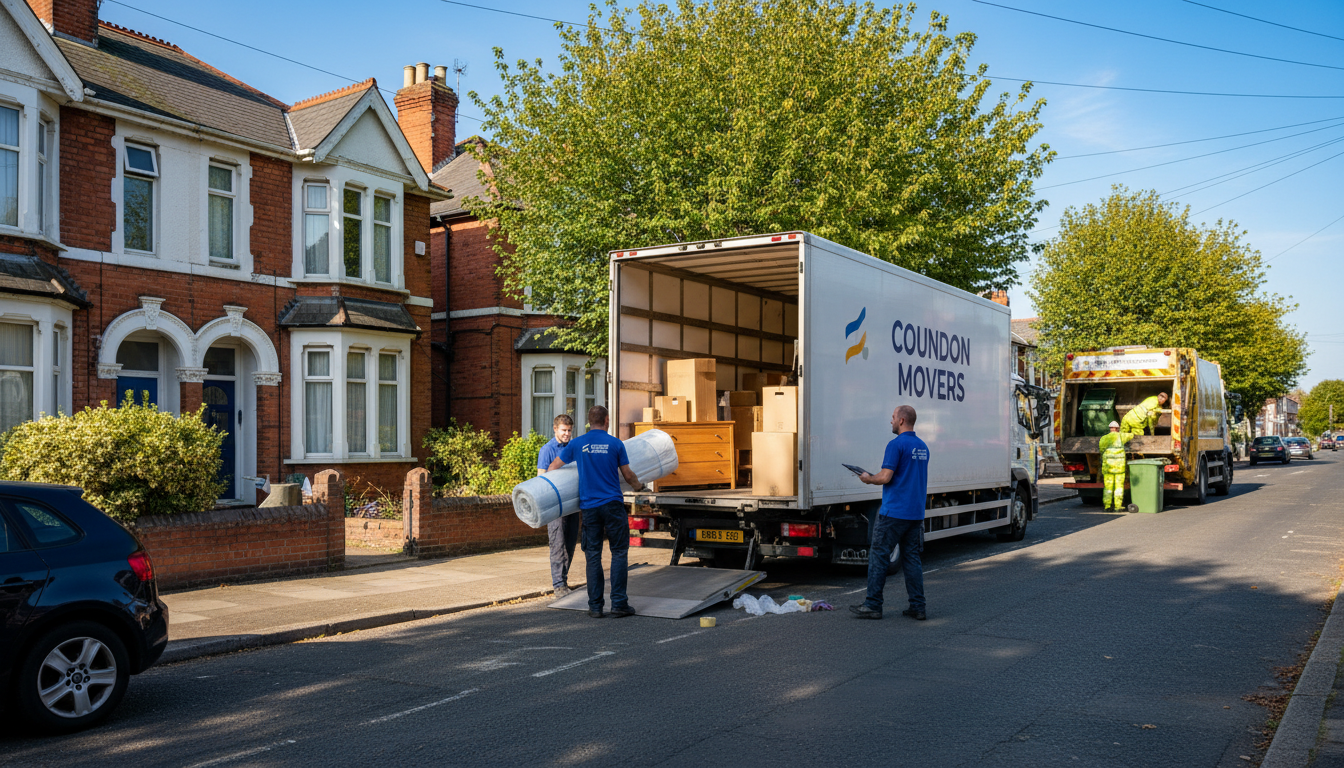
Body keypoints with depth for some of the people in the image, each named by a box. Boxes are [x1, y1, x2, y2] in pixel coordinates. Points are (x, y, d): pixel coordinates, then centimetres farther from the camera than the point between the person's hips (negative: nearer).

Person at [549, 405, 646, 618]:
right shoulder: (615, 444, -1)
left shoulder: (577, 444, 3)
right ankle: (618, 604, 1)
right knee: (619, 552, 5)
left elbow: (554, 466, 13)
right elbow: (628, 475, 7)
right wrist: (638, 486, 28)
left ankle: (595, 606, 8)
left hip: (589, 506, 2)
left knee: (593, 555, 7)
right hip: (612, 505, -2)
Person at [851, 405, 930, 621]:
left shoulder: (897, 444, -13)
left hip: (894, 512, -8)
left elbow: (885, 477, -19)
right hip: (916, 512, 8)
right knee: (912, 558, 10)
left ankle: (873, 605, 2)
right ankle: (918, 607, 9)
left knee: (878, 555, 0)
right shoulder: (922, 447, 13)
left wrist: (869, 479, 0)